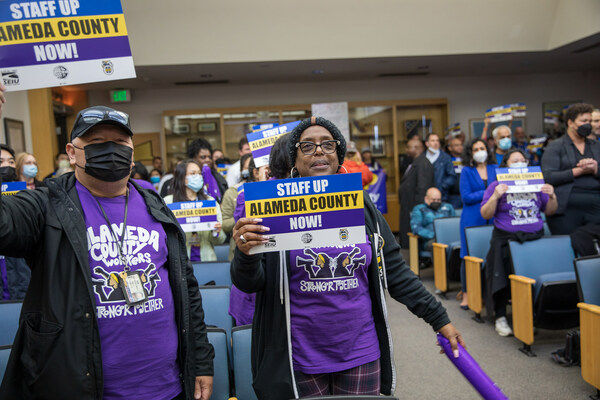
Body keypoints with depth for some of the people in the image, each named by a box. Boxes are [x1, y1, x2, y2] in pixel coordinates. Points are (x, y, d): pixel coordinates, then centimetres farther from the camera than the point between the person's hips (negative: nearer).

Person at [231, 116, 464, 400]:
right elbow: (249, 283, -8)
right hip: (300, 357, -2)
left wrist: (439, 319, 2)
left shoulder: (361, 206, 0)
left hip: (360, 353, 2)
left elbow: (395, 271, 4)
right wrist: (245, 254, -29)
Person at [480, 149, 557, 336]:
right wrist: (495, 196, -17)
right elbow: (486, 215, -3)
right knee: (504, 277, -13)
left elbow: (550, 211, 17)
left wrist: (552, 196, -1)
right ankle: (500, 317, 1)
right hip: (507, 240, -3)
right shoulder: (496, 186, 6)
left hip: (536, 237, 3)